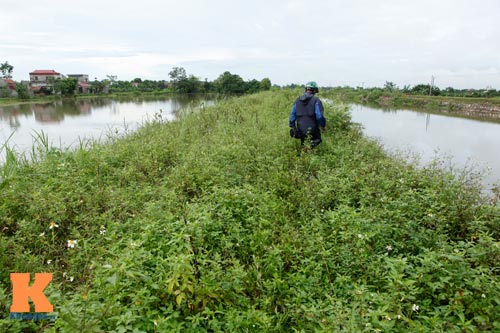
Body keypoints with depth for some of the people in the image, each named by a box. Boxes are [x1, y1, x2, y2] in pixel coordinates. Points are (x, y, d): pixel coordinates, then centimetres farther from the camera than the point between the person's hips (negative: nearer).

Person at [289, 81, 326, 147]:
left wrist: (292, 128, 17)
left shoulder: (297, 101, 7)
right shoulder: (316, 100, -8)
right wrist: (323, 126, 3)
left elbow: (292, 115, 8)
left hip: (301, 132, 5)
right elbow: (320, 116, -14)